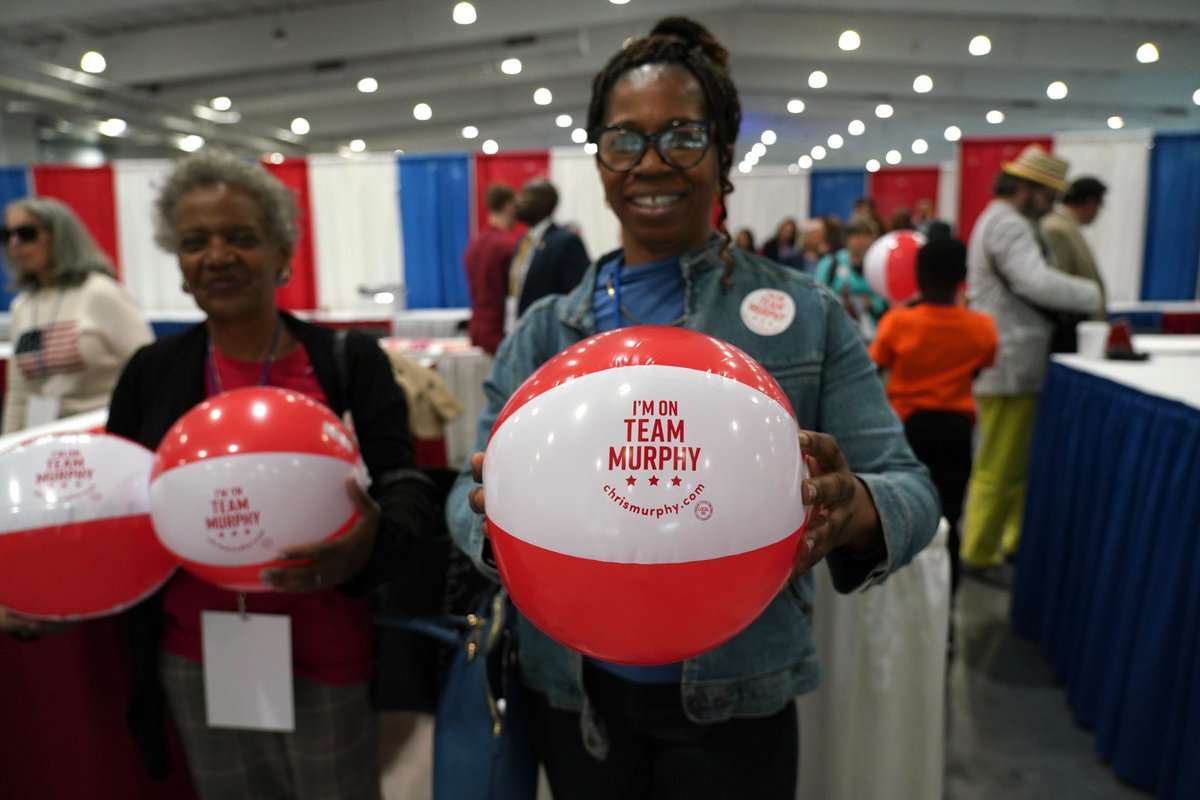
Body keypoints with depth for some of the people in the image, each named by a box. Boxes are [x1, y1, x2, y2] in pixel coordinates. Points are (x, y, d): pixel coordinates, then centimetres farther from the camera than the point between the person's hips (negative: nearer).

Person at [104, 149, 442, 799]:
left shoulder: (350, 362, -6)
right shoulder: (150, 373, 2)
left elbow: (406, 490, -11)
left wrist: (370, 544, -32)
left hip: (326, 661, -2)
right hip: (193, 661, 3)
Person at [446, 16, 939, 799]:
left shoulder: (806, 316, -7)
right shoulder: (544, 331, -2)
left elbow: (908, 486, -10)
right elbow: (470, 492, -4)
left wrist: (853, 508, -33)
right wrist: (497, 513, -28)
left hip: (735, 702, -1)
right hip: (573, 693, 2)